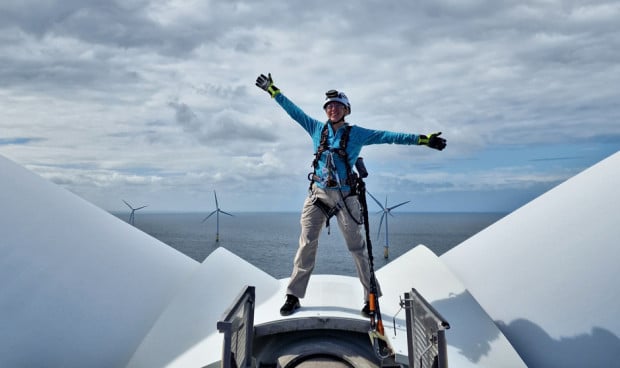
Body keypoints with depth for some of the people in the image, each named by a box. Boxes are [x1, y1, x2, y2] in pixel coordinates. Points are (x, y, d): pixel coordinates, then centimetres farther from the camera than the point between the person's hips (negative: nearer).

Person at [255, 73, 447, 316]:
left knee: (357, 247, 0)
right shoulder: (317, 129, 9)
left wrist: (422, 139, -8)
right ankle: (293, 295, 9)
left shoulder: (357, 134, 1)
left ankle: (371, 297, 10)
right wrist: (272, 91, 18)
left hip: (344, 196, -2)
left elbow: (389, 137, -3)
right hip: (317, 194, 2)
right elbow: (294, 111, 15)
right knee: (306, 244, 0)